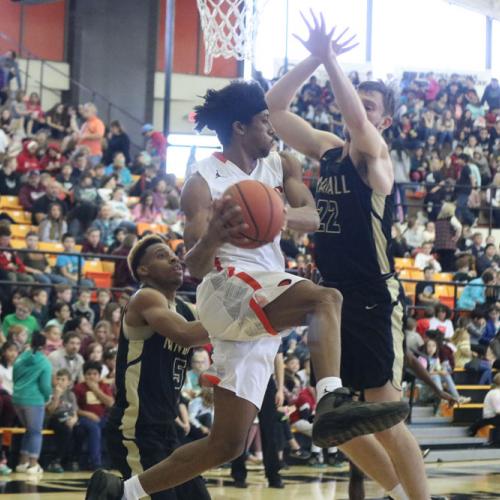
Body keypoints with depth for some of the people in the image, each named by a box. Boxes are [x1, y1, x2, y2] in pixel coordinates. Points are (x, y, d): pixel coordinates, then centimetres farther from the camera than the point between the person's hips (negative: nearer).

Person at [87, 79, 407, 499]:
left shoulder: (281, 166, 13)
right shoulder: (203, 182, -5)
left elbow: (312, 218, -4)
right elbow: (195, 267, -11)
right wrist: (212, 237, -34)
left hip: (262, 318, 7)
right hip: (228, 286, -7)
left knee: (228, 443, 5)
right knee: (326, 299, -33)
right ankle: (332, 402, -52)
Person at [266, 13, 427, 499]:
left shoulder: (374, 154, -9)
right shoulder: (328, 148, 10)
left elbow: (356, 120, -31)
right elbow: (274, 106, 7)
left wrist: (330, 57, -28)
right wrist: (313, 58, -6)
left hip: (373, 301, -8)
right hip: (332, 298, 8)